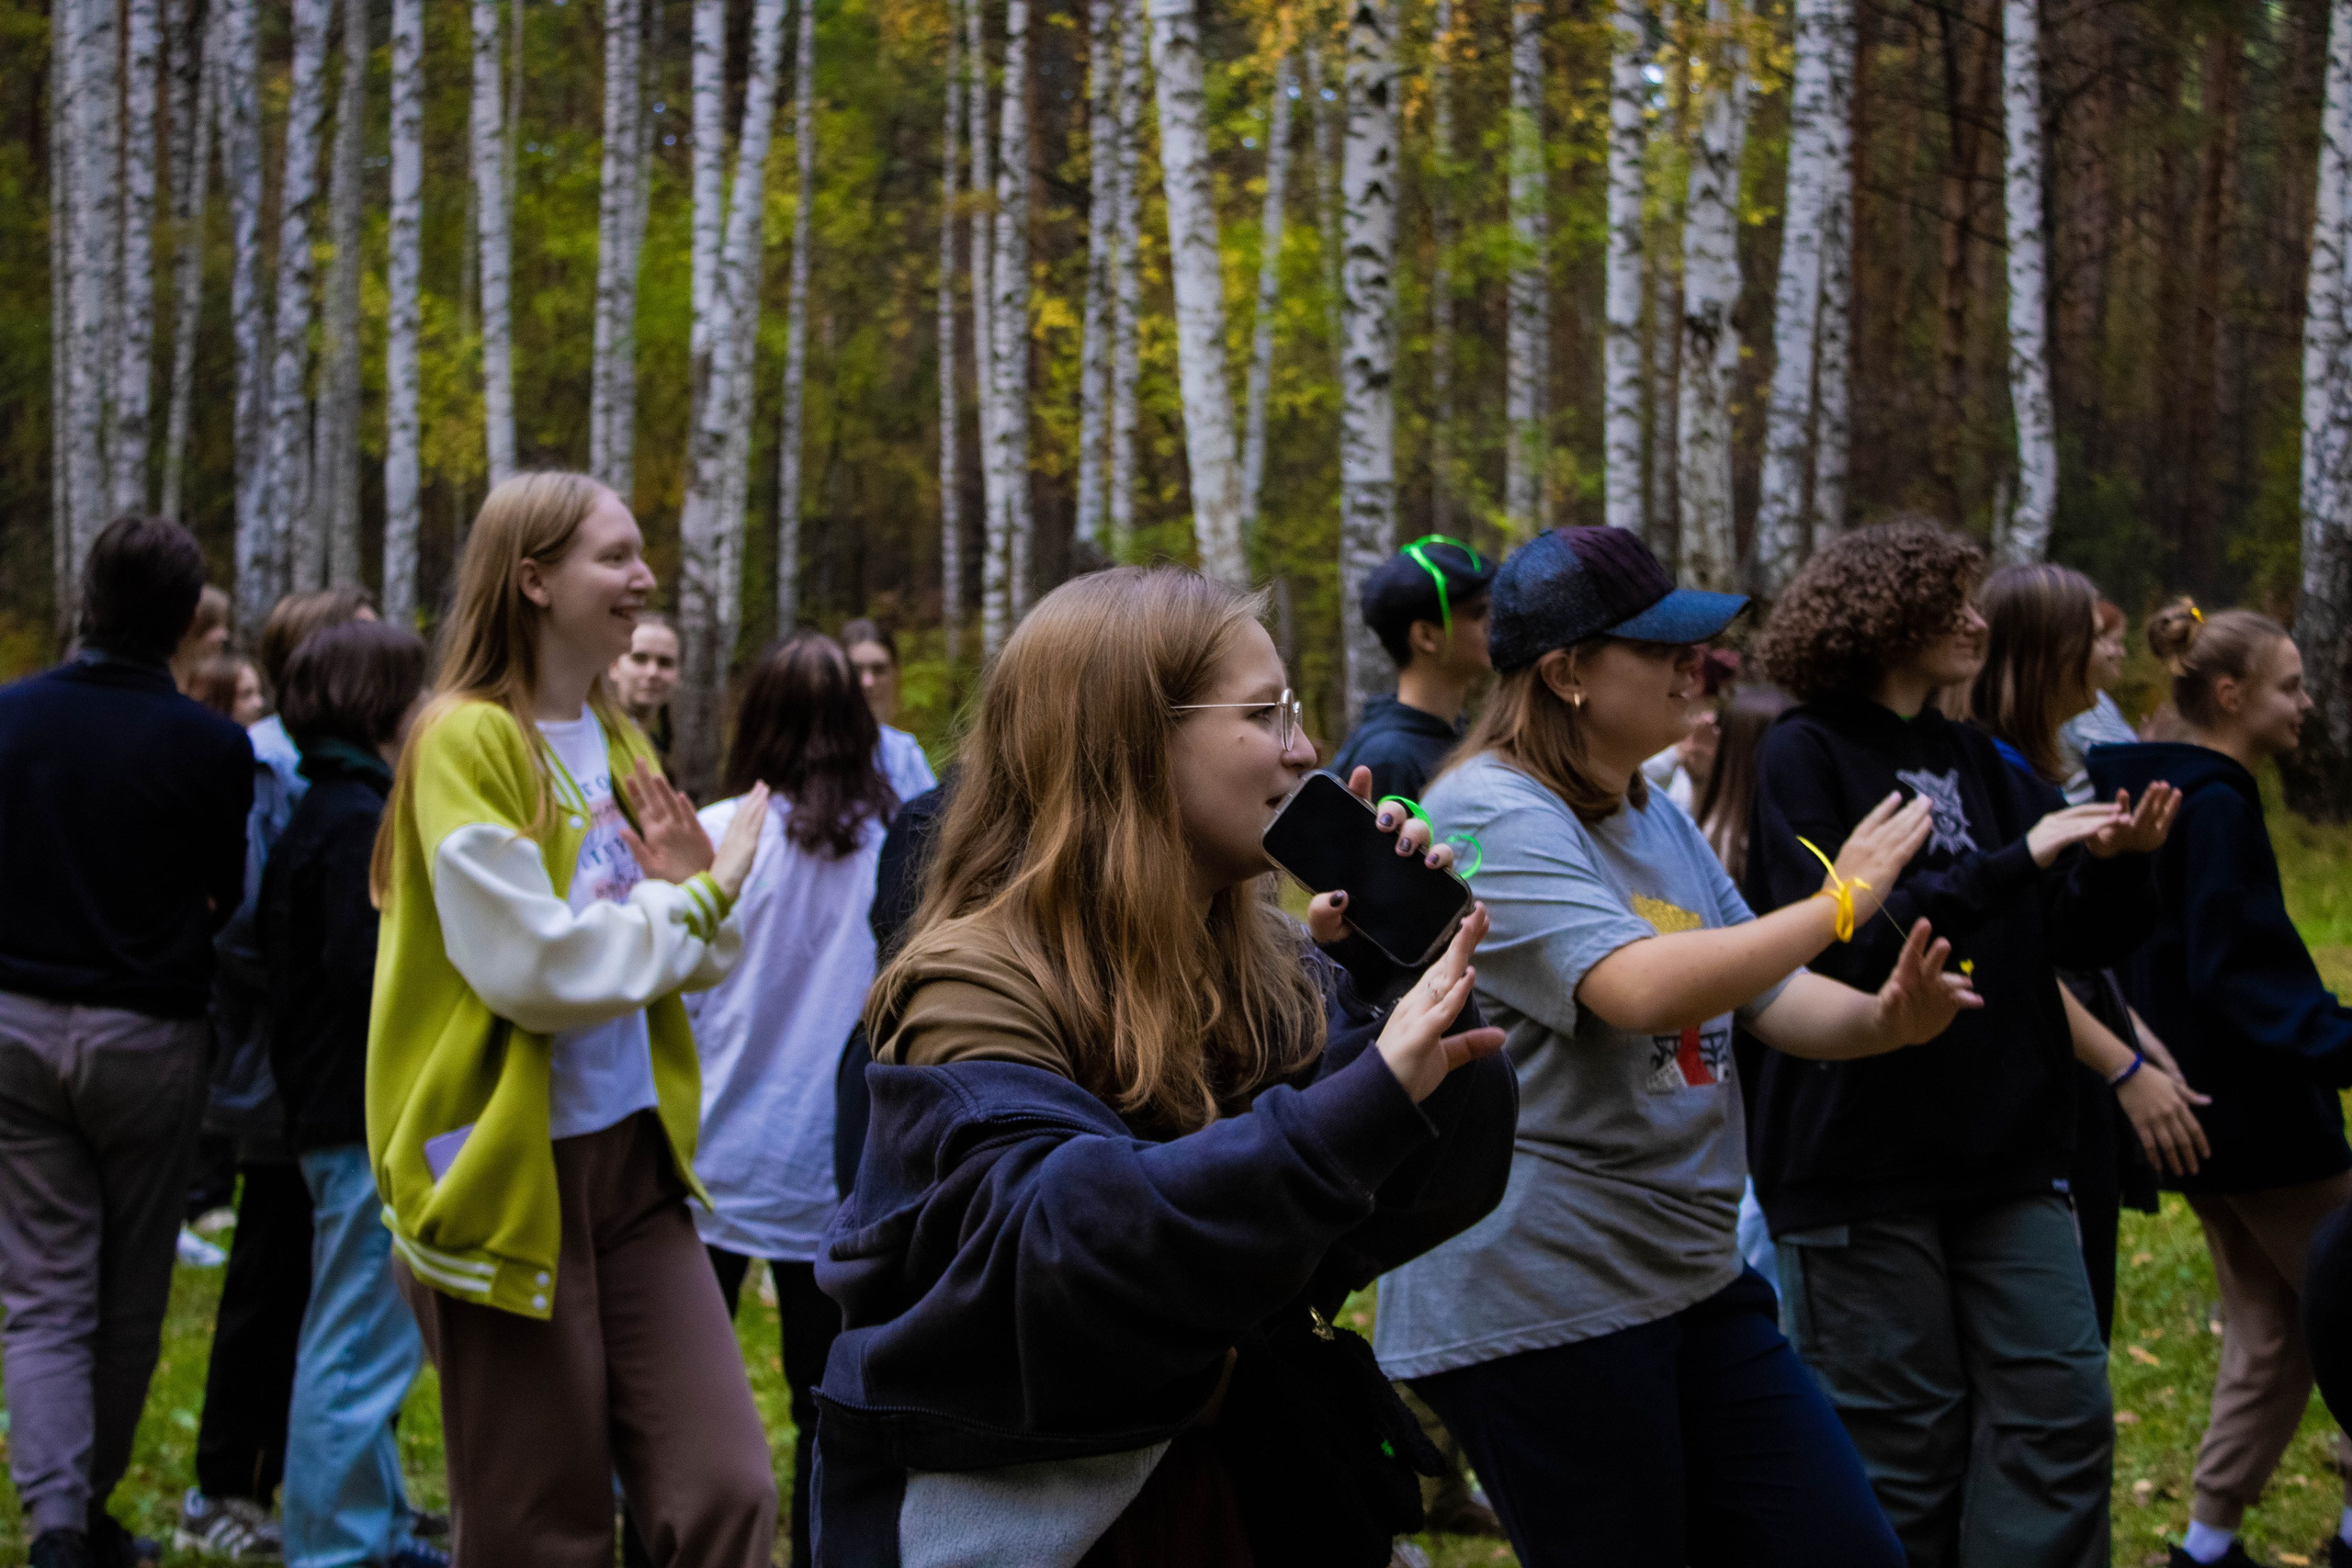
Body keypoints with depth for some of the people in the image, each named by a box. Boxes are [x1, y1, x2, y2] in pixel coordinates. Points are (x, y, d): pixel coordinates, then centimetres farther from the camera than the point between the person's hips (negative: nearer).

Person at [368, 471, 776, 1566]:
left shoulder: (615, 744, 11)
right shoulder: (466, 742, -12)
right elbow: (534, 968, -21)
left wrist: (693, 893, -6)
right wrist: (700, 896, -11)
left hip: (635, 1158, 7)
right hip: (514, 1173, -6)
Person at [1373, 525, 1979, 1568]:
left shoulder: (1655, 818, 14)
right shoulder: (1491, 818, -16)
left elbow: (1769, 997, 13)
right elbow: (1643, 987, -30)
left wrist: (1884, 1018, -9)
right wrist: (1838, 903, -20)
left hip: (1691, 1278, 9)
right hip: (1534, 1309, -9)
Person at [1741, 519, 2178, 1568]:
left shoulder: (1974, 762, 14)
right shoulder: (1805, 754, -6)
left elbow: (2074, 941, 13)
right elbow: (1837, 938, -18)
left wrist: (2118, 862, -8)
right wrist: (2015, 863, -20)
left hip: (2004, 1147, 6)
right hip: (1859, 1157, -6)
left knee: (2061, 1411, 3)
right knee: (1900, 1446, 2)